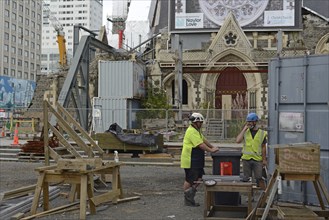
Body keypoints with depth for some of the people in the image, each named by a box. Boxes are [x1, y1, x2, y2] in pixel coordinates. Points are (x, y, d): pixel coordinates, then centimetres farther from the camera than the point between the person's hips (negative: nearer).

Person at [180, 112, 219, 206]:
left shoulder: (196, 130, 17)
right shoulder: (191, 131, -18)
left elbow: (203, 140, 21)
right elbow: (200, 144, -23)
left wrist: (213, 147, 13)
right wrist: (211, 150, -17)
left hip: (196, 161, 10)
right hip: (190, 160, -10)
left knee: (199, 177, 10)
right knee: (189, 180, -1)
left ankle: (190, 195, 15)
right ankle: (187, 200, 8)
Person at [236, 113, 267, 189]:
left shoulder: (262, 133, 2)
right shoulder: (245, 131, 4)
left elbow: (263, 147, 5)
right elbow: (238, 140, -12)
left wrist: (264, 160, 1)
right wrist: (244, 129, -10)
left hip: (258, 159, -2)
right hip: (246, 158, 2)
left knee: (259, 178, -3)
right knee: (246, 179, 9)